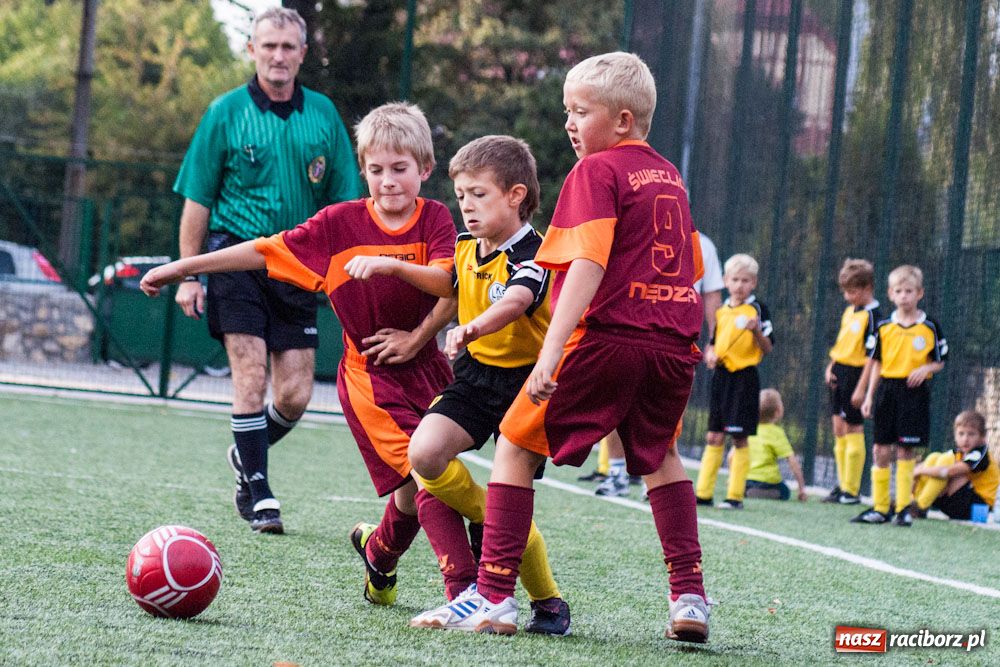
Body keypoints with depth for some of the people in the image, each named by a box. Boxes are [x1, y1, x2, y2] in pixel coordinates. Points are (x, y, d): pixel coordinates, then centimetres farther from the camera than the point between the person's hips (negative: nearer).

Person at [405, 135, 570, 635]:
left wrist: (471, 329, -58)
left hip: (525, 381, -6)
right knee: (424, 453, -20)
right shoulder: (465, 249, 4)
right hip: (475, 374, 6)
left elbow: (515, 301, -41)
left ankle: (548, 603, 16)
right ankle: (483, 519, 8)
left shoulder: (531, 255, -19)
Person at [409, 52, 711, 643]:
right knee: (659, 457, 28)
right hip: (675, 345, 7)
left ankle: (494, 597, 0)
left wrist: (551, 352, -23)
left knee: (516, 446, 5)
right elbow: (691, 268, 21)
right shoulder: (670, 177, 17)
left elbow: (588, 265, -18)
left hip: (607, 335, -7)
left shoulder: (596, 172, -5)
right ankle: (690, 598, 20)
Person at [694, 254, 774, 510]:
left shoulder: (757, 309, -4)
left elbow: (768, 348, -7)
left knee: (739, 438, -2)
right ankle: (703, 493, 8)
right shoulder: (720, 311, 12)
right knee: (714, 436, 6)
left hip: (745, 377, -5)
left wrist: (757, 330, -25)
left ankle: (735, 496, 4)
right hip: (721, 376, 5)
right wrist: (710, 354, 1)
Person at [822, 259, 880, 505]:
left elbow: (872, 356, -17)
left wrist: (861, 388, -20)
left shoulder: (872, 316, -14)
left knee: (853, 430, -5)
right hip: (839, 373, 9)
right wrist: (830, 367, 7)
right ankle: (842, 484, 17)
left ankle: (852, 490, -1)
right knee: (839, 429, 10)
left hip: (855, 374, -9)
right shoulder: (849, 312, 13)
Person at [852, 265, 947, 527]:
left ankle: (904, 507, 5)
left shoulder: (930, 327, 0)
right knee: (881, 449, 3)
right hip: (887, 389, 2)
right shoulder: (884, 327, 6)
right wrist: (869, 396, 7)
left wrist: (925, 369, -15)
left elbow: (940, 361, 6)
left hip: (914, 392, -2)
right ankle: (879, 507, 9)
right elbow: (877, 363, 11)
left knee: (905, 450, -3)